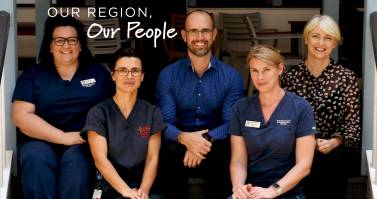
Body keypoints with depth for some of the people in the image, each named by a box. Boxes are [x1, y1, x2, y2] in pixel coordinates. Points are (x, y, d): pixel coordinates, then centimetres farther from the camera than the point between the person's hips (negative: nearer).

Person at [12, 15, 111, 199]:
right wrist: (63, 137, -9)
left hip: (83, 143, 0)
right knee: (37, 162, -35)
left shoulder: (99, 73, 18)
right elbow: (21, 116, 1)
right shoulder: (33, 75, 13)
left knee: (75, 162, -35)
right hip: (40, 141, 0)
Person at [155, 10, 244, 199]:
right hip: (182, 146, 0)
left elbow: (230, 124, -5)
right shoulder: (167, 75, 4)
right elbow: (165, 124, -4)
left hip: (215, 146, 0)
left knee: (222, 149, -33)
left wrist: (206, 139, -25)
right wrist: (184, 138, -27)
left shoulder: (232, 77, 3)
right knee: (169, 149, -33)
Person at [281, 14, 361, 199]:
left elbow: (353, 121, 3)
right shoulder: (291, 77, 9)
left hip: (339, 148, -1)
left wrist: (334, 142, -15)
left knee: (337, 158, -33)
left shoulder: (346, 77, 5)